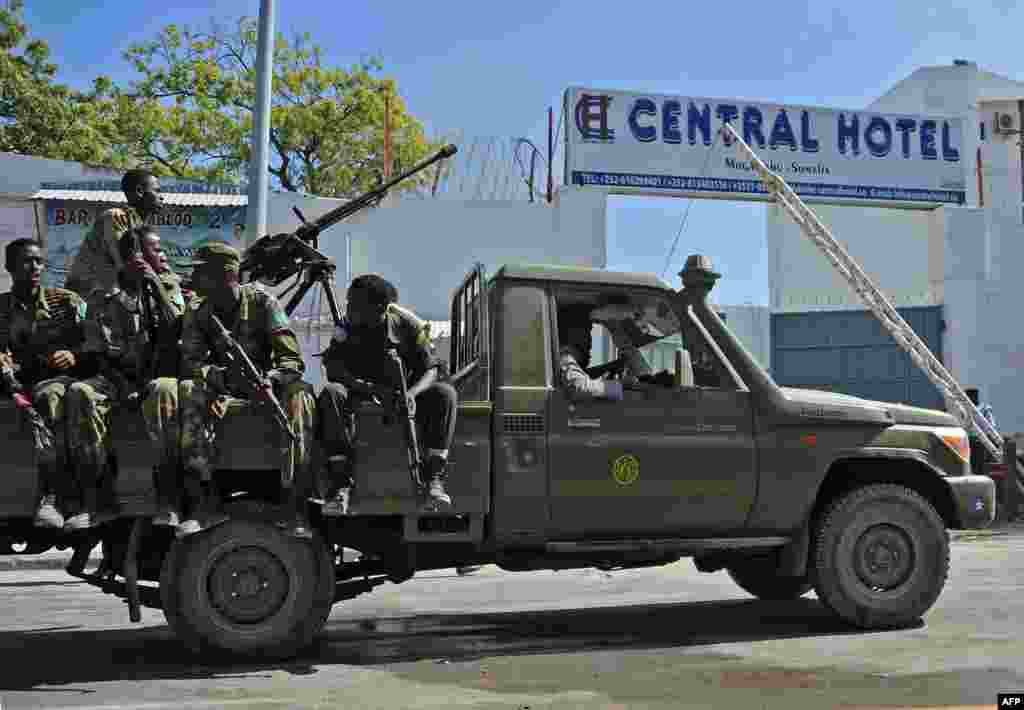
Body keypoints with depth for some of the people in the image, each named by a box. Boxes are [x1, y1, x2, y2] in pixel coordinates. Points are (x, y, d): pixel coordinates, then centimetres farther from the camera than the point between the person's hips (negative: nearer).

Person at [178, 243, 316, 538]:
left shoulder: (262, 302, -7)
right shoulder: (196, 312, 2)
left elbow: (292, 359, -12)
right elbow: (191, 362, -9)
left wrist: (270, 380, -35)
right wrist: (221, 375, -31)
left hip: (265, 387, -2)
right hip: (224, 390, 2)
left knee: (299, 394, -34)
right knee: (188, 390, -29)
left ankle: (296, 505, -37)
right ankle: (203, 501, -34)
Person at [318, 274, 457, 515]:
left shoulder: (407, 325, -7)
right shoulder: (348, 326, -7)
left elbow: (430, 370, -7)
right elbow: (333, 370, -16)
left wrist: (412, 392, -30)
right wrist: (370, 387, -31)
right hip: (362, 394, 0)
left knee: (445, 393, -25)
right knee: (331, 393, -32)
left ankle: (435, 479, -25)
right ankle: (341, 482, -33)